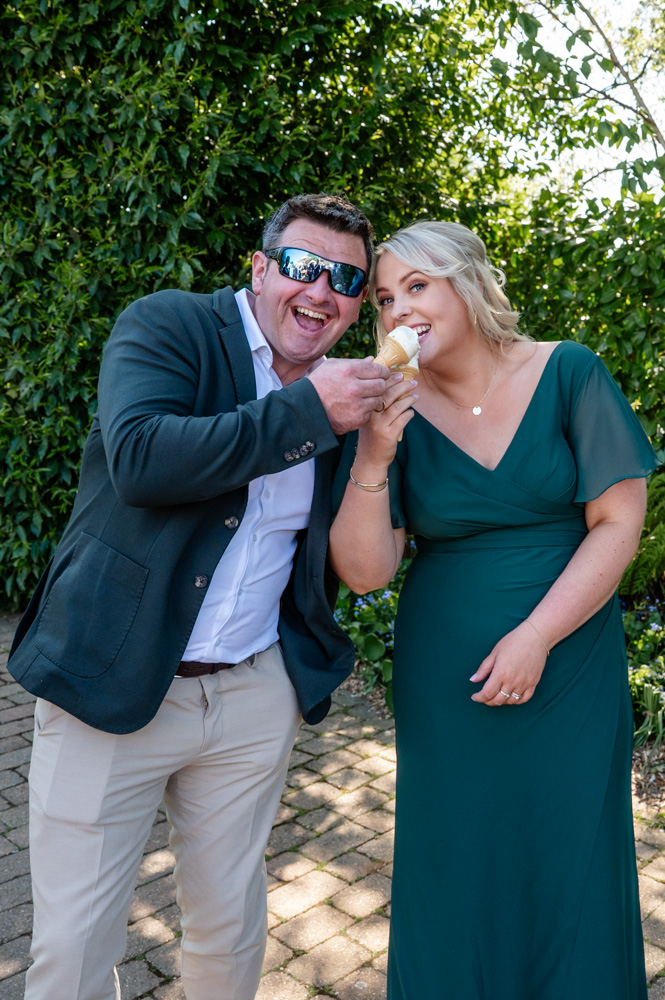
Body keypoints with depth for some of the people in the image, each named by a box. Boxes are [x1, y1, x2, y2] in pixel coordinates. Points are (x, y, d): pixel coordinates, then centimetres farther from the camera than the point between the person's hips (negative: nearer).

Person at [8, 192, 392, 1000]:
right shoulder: (166, 326, -7)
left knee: (232, 925, 20)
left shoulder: (336, 392, 7)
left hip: (255, 696, 4)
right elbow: (139, 458, -27)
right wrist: (305, 412, -23)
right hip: (112, 683, -4)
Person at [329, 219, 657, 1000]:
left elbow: (619, 520, -7)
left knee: (567, 867, 11)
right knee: (453, 871, 13)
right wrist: (372, 457, -22)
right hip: (443, 685, 1)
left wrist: (536, 638, -14)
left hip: (569, 669, -1)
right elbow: (364, 571, -8)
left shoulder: (568, 375, -6)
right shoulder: (396, 414, -3)